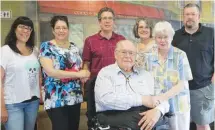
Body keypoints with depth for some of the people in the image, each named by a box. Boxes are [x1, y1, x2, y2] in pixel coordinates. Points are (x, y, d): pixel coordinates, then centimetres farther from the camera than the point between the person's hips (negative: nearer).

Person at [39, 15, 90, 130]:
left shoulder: (74, 47, 10)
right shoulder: (46, 47, -6)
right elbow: (50, 71, -18)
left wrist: (85, 74, -5)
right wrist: (77, 74, -18)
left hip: (75, 98, 6)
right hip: (56, 100, -5)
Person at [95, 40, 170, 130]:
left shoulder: (145, 74, 19)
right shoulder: (106, 73, 5)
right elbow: (106, 99, -13)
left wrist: (157, 110, -11)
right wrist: (141, 100, -11)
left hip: (145, 117, 4)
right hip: (116, 118, -3)